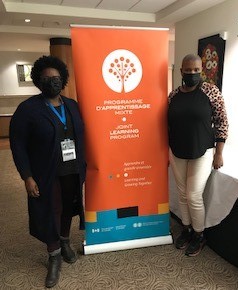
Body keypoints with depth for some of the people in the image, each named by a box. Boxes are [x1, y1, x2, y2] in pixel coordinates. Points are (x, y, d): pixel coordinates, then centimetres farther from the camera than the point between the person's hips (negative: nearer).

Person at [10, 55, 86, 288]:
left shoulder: (72, 105, 6)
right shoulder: (28, 108, -9)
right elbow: (17, 144, -10)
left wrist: (82, 166, 9)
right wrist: (27, 177, -14)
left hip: (72, 172, 4)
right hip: (46, 175, -4)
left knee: (68, 209, 18)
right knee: (50, 213, 7)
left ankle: (65, 242, 44)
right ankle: (54, 257, 30)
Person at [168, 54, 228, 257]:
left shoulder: (211, 91, -7)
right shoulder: (173, 95, 3)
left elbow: (222, 122, -6)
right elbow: (169, 124, 9)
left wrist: (219, 153, -8)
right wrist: (167, 152, 10)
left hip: (202, 153, -4)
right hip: (177, 153, 4)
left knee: (194, 196, -1)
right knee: (183, 195, 13)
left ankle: (199, 236, 23)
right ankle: (187, 229, 33)